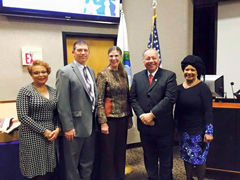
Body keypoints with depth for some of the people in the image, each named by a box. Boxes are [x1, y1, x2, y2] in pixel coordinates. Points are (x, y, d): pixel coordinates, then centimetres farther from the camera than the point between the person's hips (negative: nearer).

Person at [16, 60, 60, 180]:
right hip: (33, 136, -4)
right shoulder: (25, 91, -6)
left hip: (50, 135, 4)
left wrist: (57, 128, -5)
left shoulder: (53, 91, 8)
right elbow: (22, 116, -13)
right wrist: (43, 131, -14)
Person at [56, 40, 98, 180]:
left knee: (88, 161, 21)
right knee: (72, 163, 13)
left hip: (91, 124, 7)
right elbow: (62, 103, -15)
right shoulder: (65, 72, -11)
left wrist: (96, 119, 12)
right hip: (75, 125, -6)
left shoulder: (91, 71, 10)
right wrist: (68, 127, -16)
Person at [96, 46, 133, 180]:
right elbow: (99, 100, -11)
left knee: (121, 150, 16)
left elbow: (127, 97, 10)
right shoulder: (103, 74, -8)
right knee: (108, 152, 7)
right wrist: (103, 122, -15)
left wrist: (130, 117, 10)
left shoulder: (124, 73, 7)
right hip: (109, 117, -5)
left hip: (123, 117, 5)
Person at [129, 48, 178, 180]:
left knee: (165, 159, 13)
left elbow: (170, 98, -15)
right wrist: (141, 115, -12)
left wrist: (152, 114, -18)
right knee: (149, 158, 19)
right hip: (145, 125, 3)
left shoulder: (169, 75, -5)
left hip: (163, 125, -3)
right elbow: (132, 98, 2)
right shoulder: (137, 77, 7)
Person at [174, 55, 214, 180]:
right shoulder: (179, 88, 3)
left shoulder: (203, 88, -10)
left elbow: (208, 111, -12)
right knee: (186, 157, 16)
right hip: (183, 131, 5)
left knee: (199, 158, 8)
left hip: (199, 131, -4)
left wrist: (209, 132, -15)